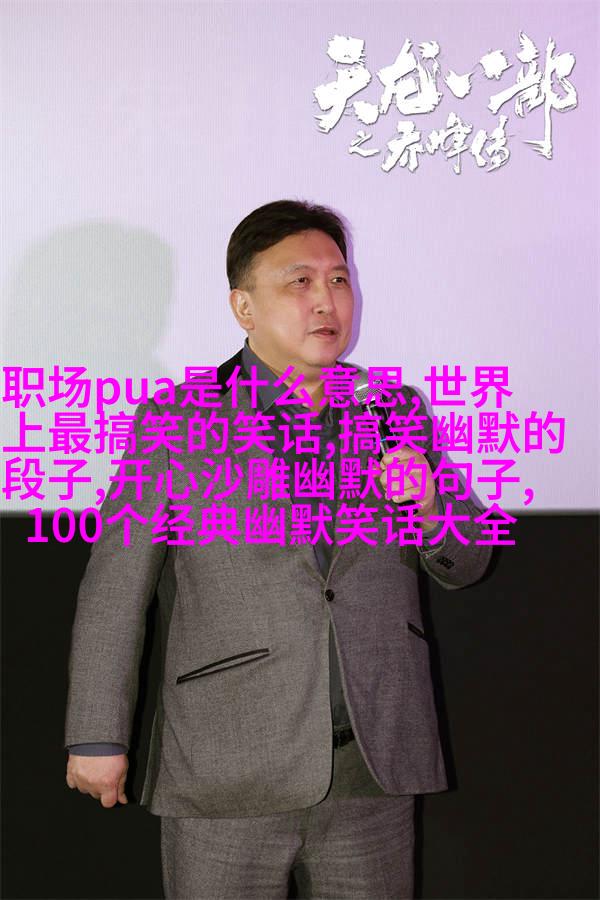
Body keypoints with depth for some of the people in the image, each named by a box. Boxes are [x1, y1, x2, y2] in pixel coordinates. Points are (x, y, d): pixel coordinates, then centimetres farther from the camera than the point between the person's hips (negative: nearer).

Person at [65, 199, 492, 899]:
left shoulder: (396, 412, 9)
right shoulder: (175, 424, -1)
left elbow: (463, 565, 13)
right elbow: (115, 589, 0)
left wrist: (428, 504, -9)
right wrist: (98, 736, -1)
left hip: (375, 770, 3)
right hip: (227, 778, -3)